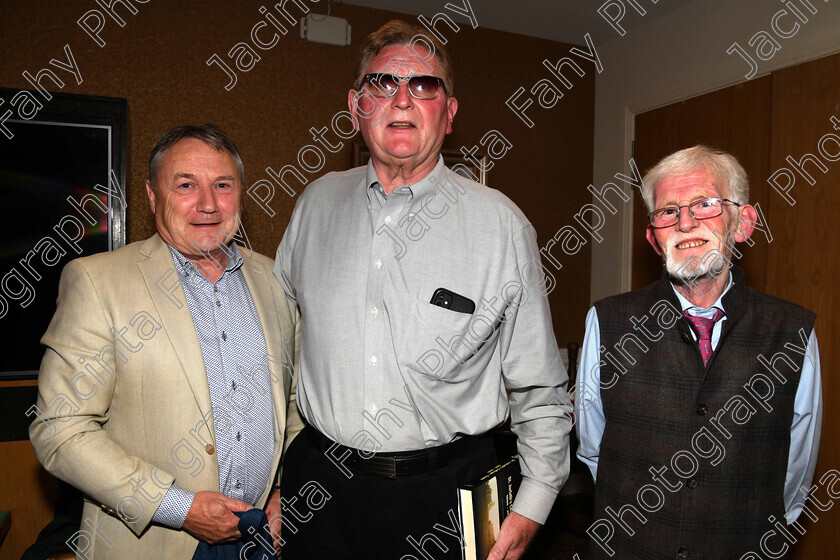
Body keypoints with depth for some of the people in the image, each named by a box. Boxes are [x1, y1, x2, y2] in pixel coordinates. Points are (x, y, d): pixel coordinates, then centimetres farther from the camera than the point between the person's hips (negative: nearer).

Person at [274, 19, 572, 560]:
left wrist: (533, 508, -5)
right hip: (320, 485, 3)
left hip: (444, 495, -2)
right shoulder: (318, 203, 1)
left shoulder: (501, 224, -9)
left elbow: (541, 390, -2)